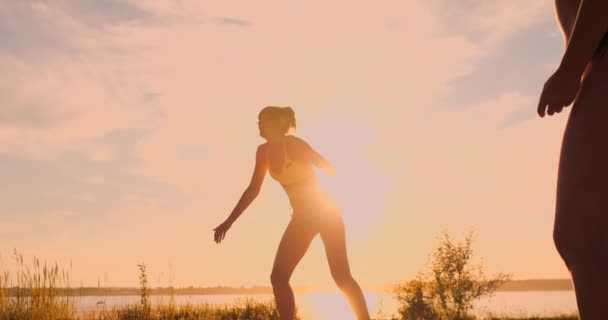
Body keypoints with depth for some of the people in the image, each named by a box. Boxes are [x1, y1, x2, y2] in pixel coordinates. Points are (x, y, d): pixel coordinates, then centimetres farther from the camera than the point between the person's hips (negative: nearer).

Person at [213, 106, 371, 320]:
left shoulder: (294, 144, -16)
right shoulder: (263, 151, 3)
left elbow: (328, 168, -20)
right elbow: (253, 190, 12)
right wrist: (229, 222, 12)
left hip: (325, 213, -6)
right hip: (302, 218, 7)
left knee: (341, 276, -11)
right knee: (278, 277, -4)